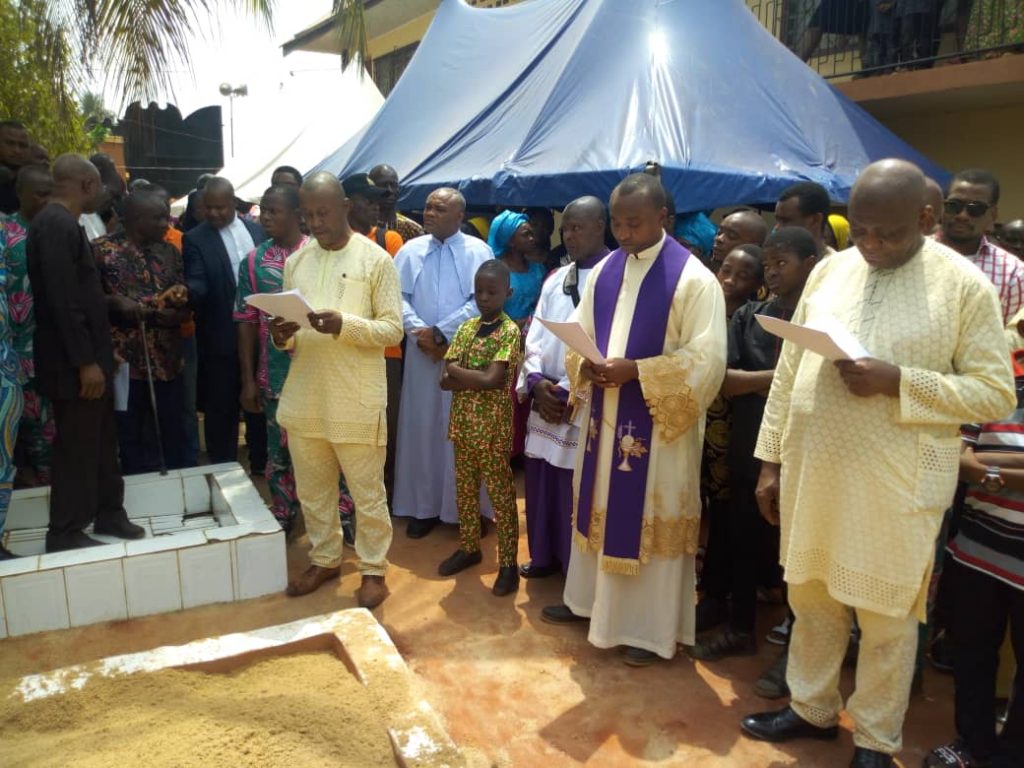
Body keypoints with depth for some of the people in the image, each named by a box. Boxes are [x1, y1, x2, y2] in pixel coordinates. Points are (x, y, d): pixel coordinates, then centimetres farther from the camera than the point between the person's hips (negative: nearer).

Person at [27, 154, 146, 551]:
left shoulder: (63, 222, 13)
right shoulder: (56, 224, -18)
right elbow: (62, 300, -23)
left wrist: (99, 355, 19)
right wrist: (86, 362, -22)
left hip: (87, 356, 9)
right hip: (74, 364, -9)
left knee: (101, 442, 17)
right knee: (76, 448, 2)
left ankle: (108, 514, 30)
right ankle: (65, 533, 15)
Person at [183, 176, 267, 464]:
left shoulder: (257, 230, 8)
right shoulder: (195, 239, -4)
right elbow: (197, 283, -13)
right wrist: (184, 291, -35)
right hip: (221, 339, -3)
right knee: (221, 409, 5)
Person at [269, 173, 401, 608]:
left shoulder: (375, 259, -6)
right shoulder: (296, 262, 9)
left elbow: (393, 329, -9)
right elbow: (290, 334, 14)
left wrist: (345, 324, -24)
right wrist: (283, 336, -9)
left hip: (357, 399, -5)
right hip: (305, 397, 5)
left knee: (367, 491, 6)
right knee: (312, 488, 16)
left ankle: (373, 569, 22)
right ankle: (324, 559, 35)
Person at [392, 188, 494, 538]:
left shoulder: (478, 251, 0)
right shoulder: (410, 250, 9)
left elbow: (480, 302, -9)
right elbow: (398, 296, 3)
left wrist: (440, 332, -13)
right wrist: (419, 332, -13)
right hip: (421, 351, 3)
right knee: (421, 427, 6)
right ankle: (423, 506, 18)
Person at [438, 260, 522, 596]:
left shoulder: (510, 331, -11)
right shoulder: (465, 328, 6)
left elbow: (492, 381, -21)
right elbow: (445, 381, -1)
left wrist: (458, 371, -9)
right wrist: (478, 377, -16)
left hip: (493, 428, -6)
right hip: (463, 424, 6)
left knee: (501, 496, 3)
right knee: (464, 490, 16)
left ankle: (508, 563, 13)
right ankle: (469, 548, 33)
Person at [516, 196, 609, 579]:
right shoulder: (555, 279, 13)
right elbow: (535, 336, 11)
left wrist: (567, 391, -15)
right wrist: (536, 381, -6)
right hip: (546, 399, 7)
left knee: (578, 488, 2)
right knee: (542, 480, 14)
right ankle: (546, 554, 31)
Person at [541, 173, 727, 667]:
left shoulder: (693, 278, -12)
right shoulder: (604, 271, 7)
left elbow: (708, 358, -17)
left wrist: (636, 371, -24)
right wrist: (584, 366, -10)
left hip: (658, 423, -6)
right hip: (603, 414, 6)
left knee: (651, 519, 5)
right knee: (600, 508, 18)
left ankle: (652, 628, 21)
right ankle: (589, 598, 37)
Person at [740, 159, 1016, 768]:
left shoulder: (965, 285, -7)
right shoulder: (829, 271, 5)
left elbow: (998, 393, -8)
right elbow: (789, 369, 7)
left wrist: (898, 382, -21)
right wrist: (771, 458, 6)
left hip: (897, 482, -4)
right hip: (813, 469, 4)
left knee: (887, 613, 10)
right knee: (811, 595, 17)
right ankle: (812, 708, 39)